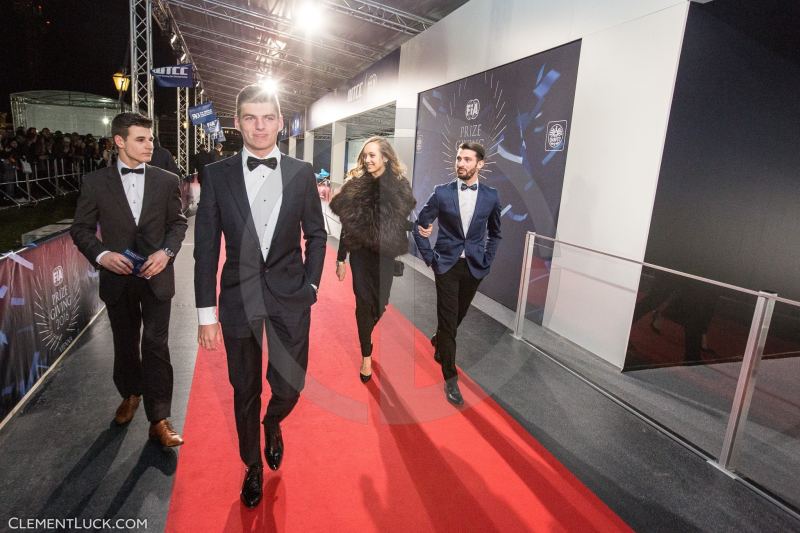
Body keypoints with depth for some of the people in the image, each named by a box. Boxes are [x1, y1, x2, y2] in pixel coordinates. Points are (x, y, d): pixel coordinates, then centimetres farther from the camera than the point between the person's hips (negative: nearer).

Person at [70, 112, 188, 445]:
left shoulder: (167, 181, -2)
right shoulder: (95, 182, -2)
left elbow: (178, 222, 4)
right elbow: (81, 228, 3)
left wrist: (166, 251, -13)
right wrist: (101, 255, -15)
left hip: (156, 276, -1)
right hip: (117, 277, 1)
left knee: (156, 346, -2)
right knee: (125, 342, 18)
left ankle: (159, 419, 7)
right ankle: (131, 394, 42)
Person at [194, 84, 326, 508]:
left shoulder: (301, 173, 0)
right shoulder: (216, 175, -2)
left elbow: (315, 234, 8)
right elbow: (206, 247, -1)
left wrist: (310, 285, -1)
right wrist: (206, 311, -2)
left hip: (290, 298, 0)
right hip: (239, 298, 0)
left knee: (289, 386, 7)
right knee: (245, 393, 14)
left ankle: (272, 425, 45)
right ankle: (253, 465, 40)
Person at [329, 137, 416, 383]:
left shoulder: (400, 186, -4)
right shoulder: (355, 185, -2)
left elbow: (406, 222, 4)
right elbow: (346, 225, 1)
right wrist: (341, 258, 1)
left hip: (385, 255, 0)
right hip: (361, 254, 0)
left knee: (380, 303, 6)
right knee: (364, 302, 0)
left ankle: (366, 335, 41)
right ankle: (366, 355, 15)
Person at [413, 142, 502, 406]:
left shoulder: (491, 196, 0)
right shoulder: (442, 192, -5)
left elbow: (495, 233, 14)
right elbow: (420, 226, 2)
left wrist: (487, 260, 6)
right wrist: (429, 258, -2)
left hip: (474, 267, 2)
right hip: (447, 266, -2)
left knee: (457, 317, 16)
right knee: (448, 321, -3)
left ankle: (438, 342, 49)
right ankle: (451, 379, 10)